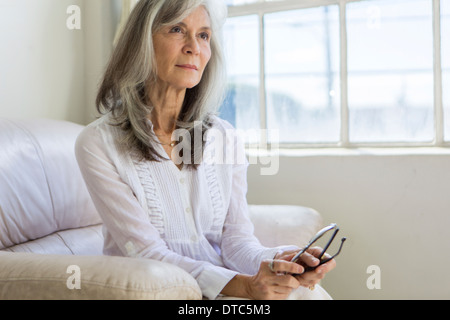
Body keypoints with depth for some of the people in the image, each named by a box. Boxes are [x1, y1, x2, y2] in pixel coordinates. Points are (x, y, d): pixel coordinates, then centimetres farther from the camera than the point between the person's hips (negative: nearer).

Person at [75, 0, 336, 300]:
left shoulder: (225, 138, 3)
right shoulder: (97, 143, -10)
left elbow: (236, 238, 0)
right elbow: (148, 254, -15)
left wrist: (278, 261, -23)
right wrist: (245, 285, -28)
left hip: (223, 283, 5)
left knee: (308, 293, -23)